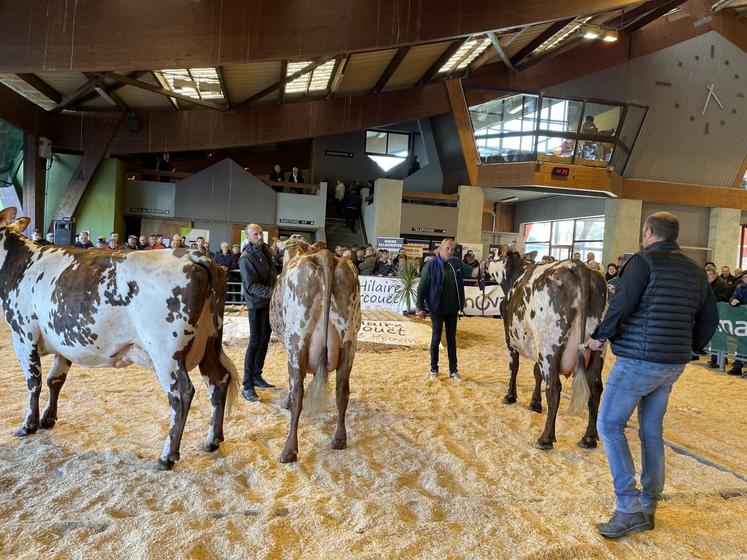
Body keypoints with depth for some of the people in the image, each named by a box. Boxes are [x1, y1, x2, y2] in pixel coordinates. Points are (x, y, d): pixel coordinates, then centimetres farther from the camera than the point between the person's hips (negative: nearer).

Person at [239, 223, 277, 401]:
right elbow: (252, 286, -22)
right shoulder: (246, 258, -17)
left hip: (269, 302, 8)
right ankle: (247, 386, -1)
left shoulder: (266, 250, 6)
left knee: (265, 340, 16)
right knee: (255, 343, -7)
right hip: (256, 304, -8)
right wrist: (272, 292, -32)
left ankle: (257, 376, 30)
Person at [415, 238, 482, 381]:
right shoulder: (431, 265, -13)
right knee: (436, 338, 7)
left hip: (452, 309, 4)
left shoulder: (457, 263, 0)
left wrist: (480, 268, -22)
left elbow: (471, 273, 0)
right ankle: (434, 369, 21)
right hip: (437, 309, -4)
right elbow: (422, 287, -11)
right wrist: (420, 307, -12)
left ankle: (453, 370, 19)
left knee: (451, 339, 11)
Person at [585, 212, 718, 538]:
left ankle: (629, 508, -4)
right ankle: (648, 507, 24)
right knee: (652, 431, 16)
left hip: (639, 360, -8)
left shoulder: (643, 261, -9)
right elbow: (709, 320, 15)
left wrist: (600, 336, -6)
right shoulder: (696, 272, 13)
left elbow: (622, 304, -19)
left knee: (610, 425, -1)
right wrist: (688, 349, 25)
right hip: (673, 364, 8)